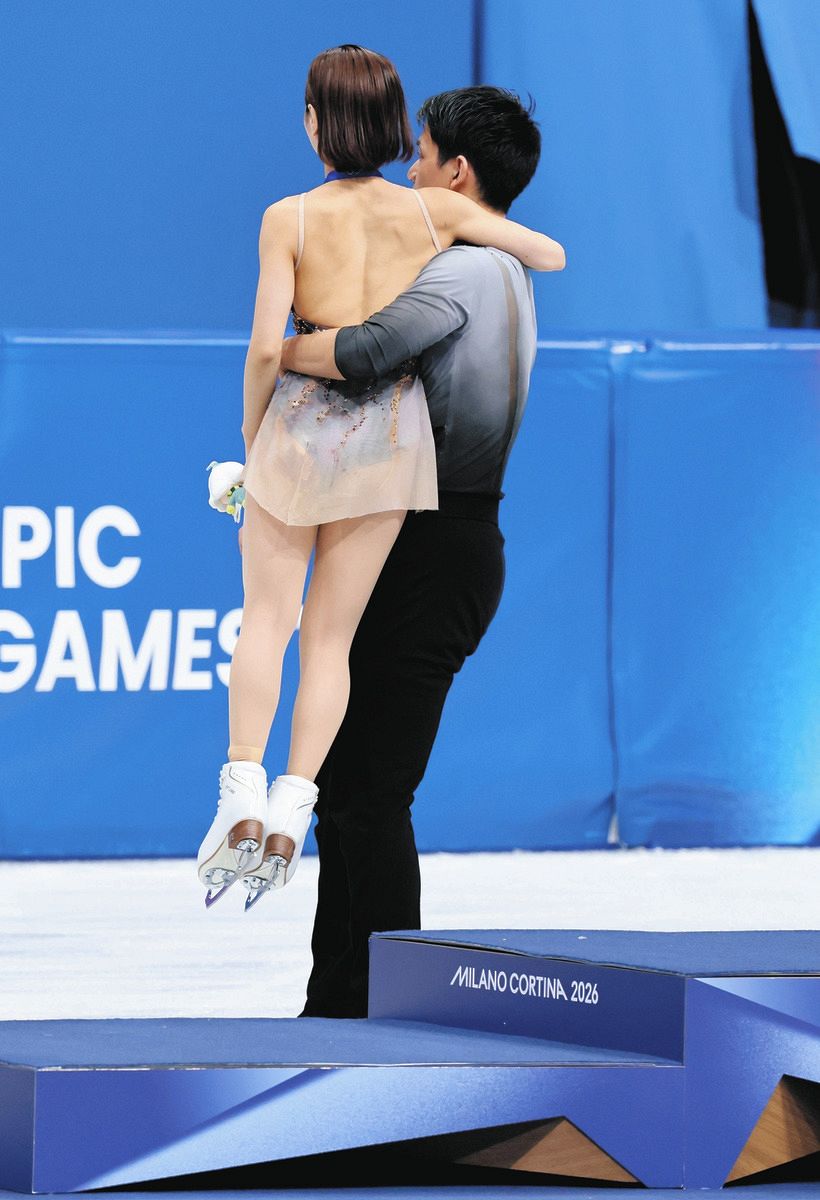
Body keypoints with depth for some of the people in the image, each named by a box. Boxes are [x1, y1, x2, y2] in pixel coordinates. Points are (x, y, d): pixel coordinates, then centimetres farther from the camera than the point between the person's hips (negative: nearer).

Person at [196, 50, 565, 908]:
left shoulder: (289, 219, -8)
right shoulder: (433, 211, -2)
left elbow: (266, 345, -13)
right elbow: (552, 256, 8)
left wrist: (251, 429, 4)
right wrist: (479, 236, 26)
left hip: (304, 420, -2)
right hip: (393, 432, 2)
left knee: (266, 619, 11)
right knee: (331, 638, 8)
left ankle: (244, 794, -6)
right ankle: (292, 809, -4)